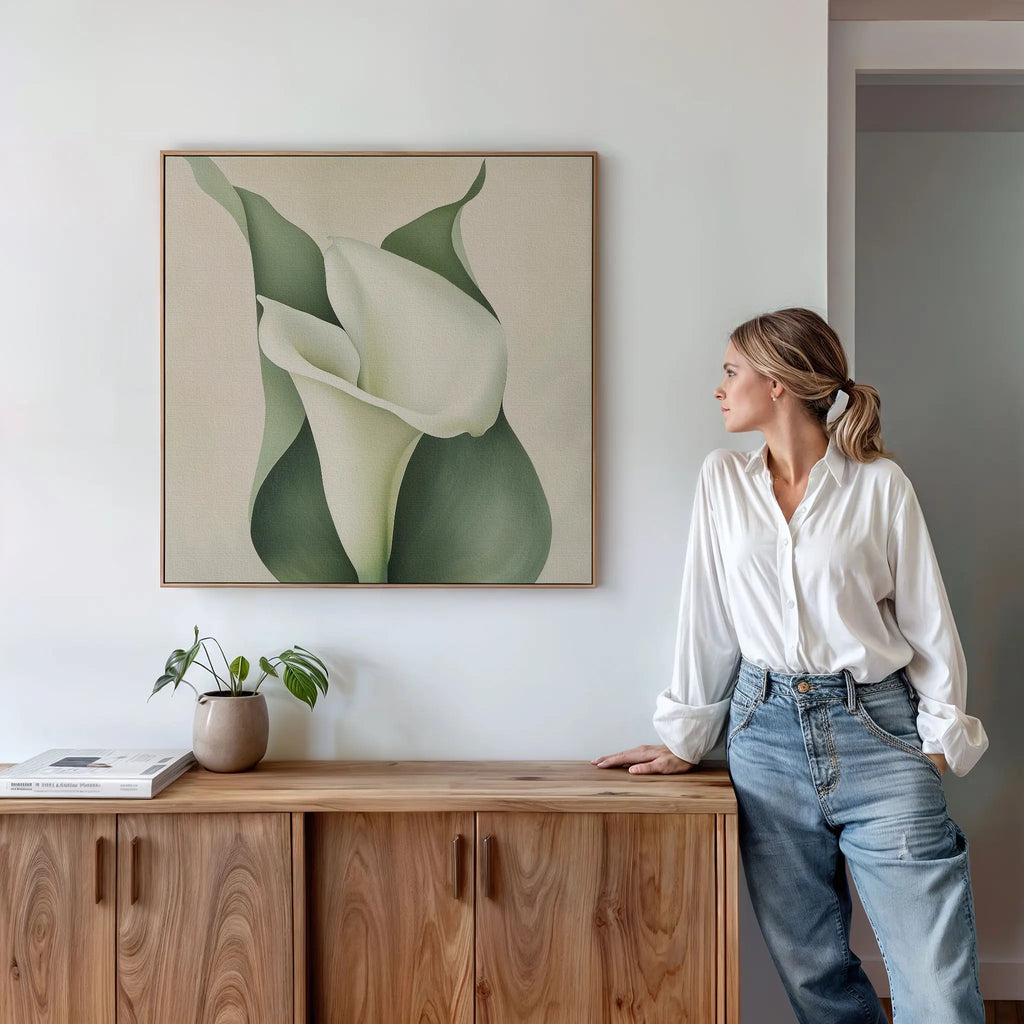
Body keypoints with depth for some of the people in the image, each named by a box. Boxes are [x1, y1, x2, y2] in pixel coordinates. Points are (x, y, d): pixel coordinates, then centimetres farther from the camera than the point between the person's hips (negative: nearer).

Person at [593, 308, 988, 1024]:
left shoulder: (880, 483, 0)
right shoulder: (723, 479, 8)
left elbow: (927, 620, 3)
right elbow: (707, 616, 8)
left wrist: (941, 737, -3)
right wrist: (686, 740, 9)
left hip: (876, 731, -2)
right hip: (767, 732, 3)